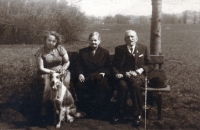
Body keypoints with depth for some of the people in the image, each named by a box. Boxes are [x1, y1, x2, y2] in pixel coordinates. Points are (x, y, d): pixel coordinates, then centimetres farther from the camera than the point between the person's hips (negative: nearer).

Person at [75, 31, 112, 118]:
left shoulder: (105, 52, 18)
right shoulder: (82, 52, 19)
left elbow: (108, 67, 12)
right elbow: (79, 66, 12)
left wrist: (103, 73, -10)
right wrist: (80, 74, -9)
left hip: (99, 76, 0)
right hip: (86, 77, 1)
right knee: (79, 85, -33)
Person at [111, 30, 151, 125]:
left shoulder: (143, 48, 12)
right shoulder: (119, 49, 12)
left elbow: (148, 65, 10)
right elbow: (114, 65, 11)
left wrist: (140, 70, -9)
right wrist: (117, 73, -10)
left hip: (138, 75, 0)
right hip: (123, 75, 1)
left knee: (135, 85, -34)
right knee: (123, 86, -33)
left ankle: (137, 114, -24)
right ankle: (120, 114, -22)